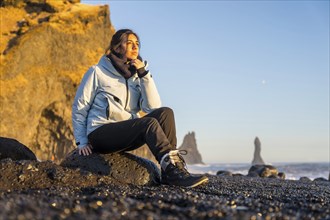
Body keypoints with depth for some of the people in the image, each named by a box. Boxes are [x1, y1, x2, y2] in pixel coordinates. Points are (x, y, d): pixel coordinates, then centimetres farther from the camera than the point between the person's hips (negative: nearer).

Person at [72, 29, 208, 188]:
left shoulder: (136, 76, 14)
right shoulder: (97, 72, 2)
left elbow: (153, 108, -3)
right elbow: (79, 109, 4)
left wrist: (144, 75, -9)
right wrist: (81, 142, -3)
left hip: (128, 135, 5)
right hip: (100, 133, -5)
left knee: (165, 113, -19)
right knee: (149, 122, -30)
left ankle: (169, 174, -25)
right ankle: (175, 172, -37)